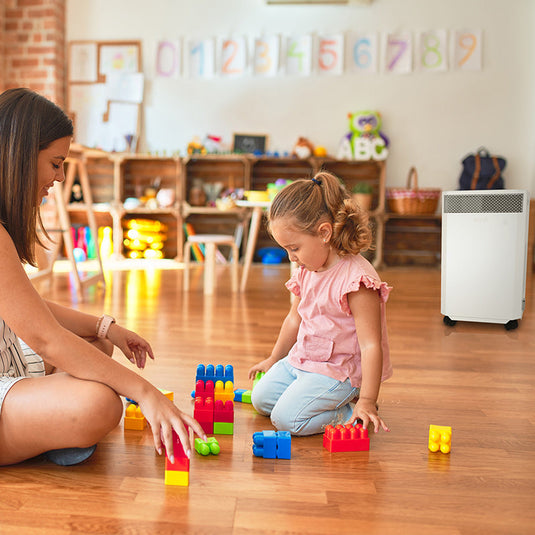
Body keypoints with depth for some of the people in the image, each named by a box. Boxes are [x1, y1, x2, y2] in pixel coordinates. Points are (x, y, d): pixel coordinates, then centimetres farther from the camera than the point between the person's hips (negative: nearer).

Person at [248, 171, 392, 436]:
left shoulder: (356, 278, -25)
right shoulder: (306, 271, 2)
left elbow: (371, 345, -26)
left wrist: (367, 402, -28)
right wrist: (274, 359, 30)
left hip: (337, 371, -9)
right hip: (300, 360, 9)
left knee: (286, 418, -20)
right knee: (261, 399, 13)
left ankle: (349, 412, 0)